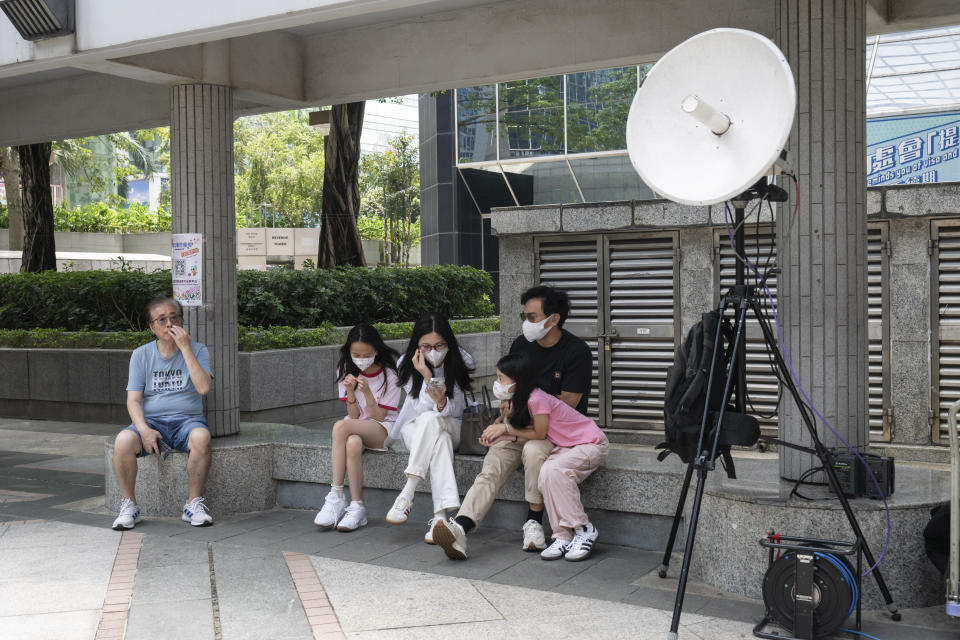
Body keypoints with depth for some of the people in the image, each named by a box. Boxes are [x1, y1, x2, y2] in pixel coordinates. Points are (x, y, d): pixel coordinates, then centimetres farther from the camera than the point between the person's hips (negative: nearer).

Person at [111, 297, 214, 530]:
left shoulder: (197, 350, 4)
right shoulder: (141, 355, 7)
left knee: (201, 437, -35)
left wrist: (185, 347, -14)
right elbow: (133, 400, 0)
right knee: (123, 440, -30)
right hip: (151, 421, 1)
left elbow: (203, 387, -14)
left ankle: (194, 504, -19)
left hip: (187, 420, -1)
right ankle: (129, 505, -12)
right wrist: (144, 430, -19)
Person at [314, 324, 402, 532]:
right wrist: (350, 392, -18)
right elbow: (355, 416, 0)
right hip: (356, 427, 3)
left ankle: (336, 497, -30)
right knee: (352, 443, -37)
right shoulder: (346, 371, 3)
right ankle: (356, 507, -34)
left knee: (341, 426, -34)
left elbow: (378, 417, -10)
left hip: (383, 430, -3)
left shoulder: (388, 374, -7)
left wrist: (367, 392, -24)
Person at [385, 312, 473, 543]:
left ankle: (407, 493, -39)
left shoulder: (461, 362, -11)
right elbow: (422, 409, -15)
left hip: (451, 427, 0)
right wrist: (427, 378, -28)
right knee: (440, 440, -37)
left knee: (430, 420, -37)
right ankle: (440, 515, -43)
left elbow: (451, 411, -13)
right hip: (415, 427, 0)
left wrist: (442, 402, -36)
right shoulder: (407, 365, -9)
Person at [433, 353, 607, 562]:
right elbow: (528, 432, 3)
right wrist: (502, 436, -11)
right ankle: (563, 537, -14)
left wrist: (506, 428, -9)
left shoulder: (537, 399, -26)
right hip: (565, 446, 9)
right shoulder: (519, 401, 3)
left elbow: (539, 434, -15)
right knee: (546, 474, -18)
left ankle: (584, 530, -18)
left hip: (592, 443, -8)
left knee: (553, 470, -30)